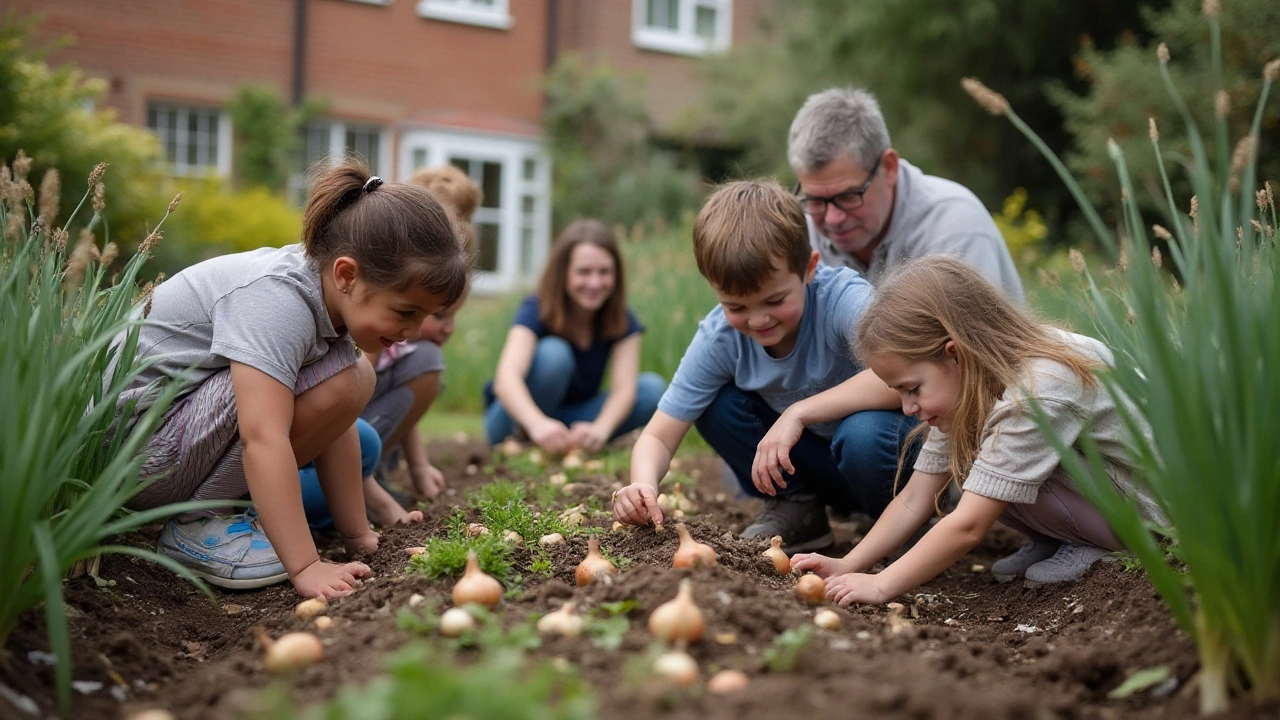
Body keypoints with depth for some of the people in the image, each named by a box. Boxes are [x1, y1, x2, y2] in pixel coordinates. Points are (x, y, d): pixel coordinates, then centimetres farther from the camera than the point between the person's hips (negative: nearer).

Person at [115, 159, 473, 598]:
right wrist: (305, 567, -36)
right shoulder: (276, 300, -27)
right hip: (135, 440, -9)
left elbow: (338, 425, 5)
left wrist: (357, 534, 4)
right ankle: (198, 525, -13)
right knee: (337, 382, -24)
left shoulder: (332, 293, 1)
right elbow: (262, 439, -35)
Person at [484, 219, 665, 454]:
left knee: (652, 388, -17)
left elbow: (624, 388, -23)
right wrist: (537, 424, -60)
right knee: (553, 352, -31)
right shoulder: (536, 311, -22)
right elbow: (506, 378, -39)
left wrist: (600, 428, -46)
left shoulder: (621, 321, -10)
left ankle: (566, 443, -19)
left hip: (573, 419, 5)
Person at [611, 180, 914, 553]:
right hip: (813, 463, 4)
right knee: (716, 403, -13)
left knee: (865, 433, -37)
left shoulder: (843, 297, -28)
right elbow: (658, 436, -11)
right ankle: (796, 508, 2)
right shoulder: (719, 337, -14)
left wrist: (799, 412, -42)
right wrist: (644, 484, -35)